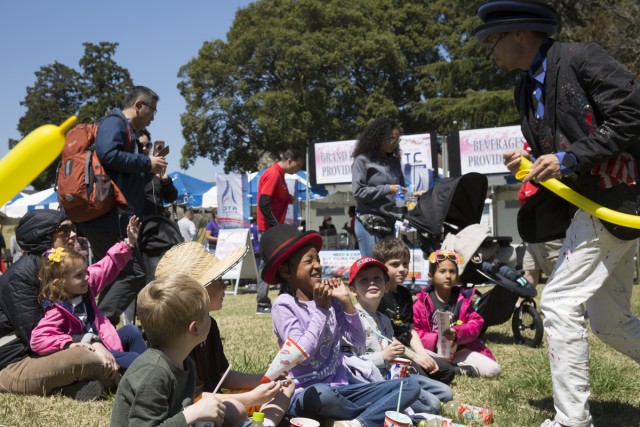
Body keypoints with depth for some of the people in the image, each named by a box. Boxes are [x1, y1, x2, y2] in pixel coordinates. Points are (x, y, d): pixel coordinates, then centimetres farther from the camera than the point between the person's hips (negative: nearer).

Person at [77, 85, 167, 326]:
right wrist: (147, 163, -12)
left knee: (117, 276, 13)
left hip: (111, 218, 11)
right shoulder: (114, 122, -3)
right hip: (111, 216, -11)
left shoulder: (126, 128, 27)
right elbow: (107, 155, -21)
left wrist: (151, 169, 18)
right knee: (133, 275, -11)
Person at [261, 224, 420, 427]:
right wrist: (321, 310, -16)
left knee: (410, 386, -6)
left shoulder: (328, 297, 4)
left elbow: (359, 341, 6)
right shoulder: (284, 305, -10)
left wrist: (346, 302, -5)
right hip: (306, 393, -5)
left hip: (340, 387, 6)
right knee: (322, 393, -41)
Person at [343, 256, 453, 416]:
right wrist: (383, 357, -20)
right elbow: (346, 361, -19)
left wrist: (398, 352, 6)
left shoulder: (384, 320, 17)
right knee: (432, 404, -17)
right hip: (373, 381, -9)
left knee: (446, 392, 9)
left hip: (393, 374, 9)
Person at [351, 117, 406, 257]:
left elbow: (401, 189, 18)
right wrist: (387, 189, -14)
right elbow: (358, 191, -11)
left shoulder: (394, 161, 14)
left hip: (390, 223, 5)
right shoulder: (363, 160, -3)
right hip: (369, 224, -5)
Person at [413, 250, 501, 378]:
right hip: (433, 352, -3)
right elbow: (416, 333, -5)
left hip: (459, 350, 4)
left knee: (493, 370, -13)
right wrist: (436, 340, -22)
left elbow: (476, 323, 0)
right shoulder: (422, 302, -1)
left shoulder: (463, 298, 8)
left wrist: (458, 333, -20)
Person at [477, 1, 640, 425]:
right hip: (587, 204, 9)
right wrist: (529, 164, -2)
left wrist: (569, 159, -20)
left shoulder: (580, 57, -10)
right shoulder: (527, 90, 14)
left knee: (559, 302, -11)